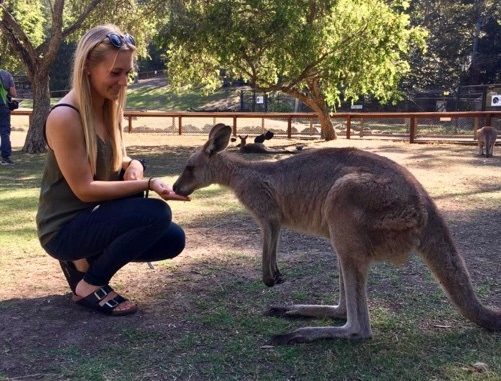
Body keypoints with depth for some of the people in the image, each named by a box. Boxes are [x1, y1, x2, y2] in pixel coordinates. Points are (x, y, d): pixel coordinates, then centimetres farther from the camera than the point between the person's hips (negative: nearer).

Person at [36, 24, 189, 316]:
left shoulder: (109, 109, 2)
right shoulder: (65, 117, -23)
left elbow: (116, 160, 14)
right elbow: (84, 189, -23)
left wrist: (133, 166, -11)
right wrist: (148, 184, -27)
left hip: (92, 216, 8)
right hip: (64, 229, -8)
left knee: (174, 240, 2)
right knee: (156, 213, -25)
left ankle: (86, 259, 10)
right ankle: (89, 285, -8)